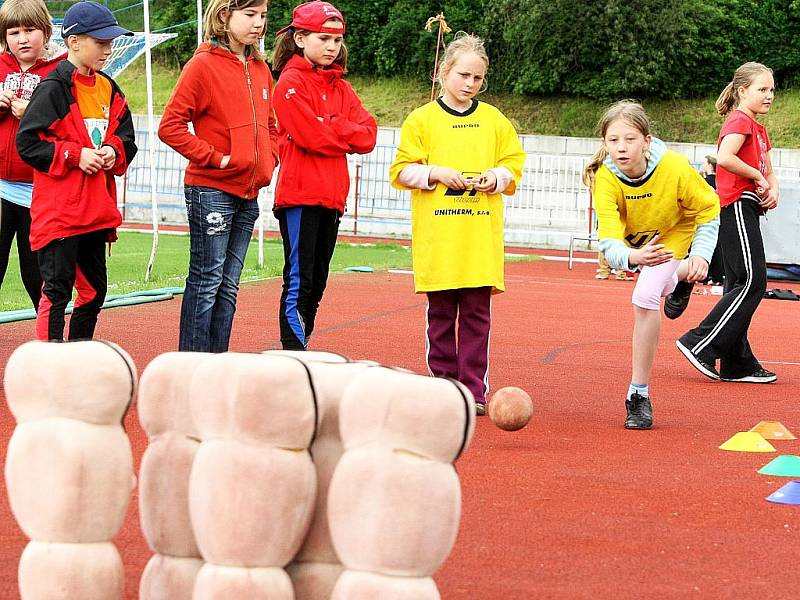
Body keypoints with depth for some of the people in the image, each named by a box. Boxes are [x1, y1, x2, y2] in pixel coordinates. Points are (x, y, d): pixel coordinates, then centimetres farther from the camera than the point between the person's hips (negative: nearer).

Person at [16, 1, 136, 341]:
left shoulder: (109, 90, 12)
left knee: (94, 288, 14)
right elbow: (27, 142, -13)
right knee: (57, 289, -7)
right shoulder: (54, 89, -10)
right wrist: (75, 155, -18)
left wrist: (114, 151, -3)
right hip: (59, 208, -8)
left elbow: (127, 139, 19)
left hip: (97, 208, 8)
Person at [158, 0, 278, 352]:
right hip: (211, 190, -7)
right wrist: (214, 157, -15)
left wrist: (268, 161, 7)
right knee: (206, 281, -4)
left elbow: (270, 125, 24)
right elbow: (170, 126, -14)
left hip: (249, 192, 7)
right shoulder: (203, 65, -9)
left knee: (229, 286, 10)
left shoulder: (260, 69, 12)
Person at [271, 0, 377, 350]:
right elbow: (311, 135, -16)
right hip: (299, 195, -7)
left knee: (316, 283, 10)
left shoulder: (341, 88, 17)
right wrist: (346, 134, 0)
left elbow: (368, 136, 5)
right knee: (300, 281, -9)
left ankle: (301, 347, 17)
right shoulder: (291, 81, -5)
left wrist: (330, 127, -7)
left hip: (332, 196, 7)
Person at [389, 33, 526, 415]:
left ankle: (474, 389, 5)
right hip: (437, 236, -1)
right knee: (441, 313, 3)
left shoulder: (495, 121, 10)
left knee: (476, 313, 0)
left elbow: (513, 168, 13)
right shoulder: (422, 119, 4)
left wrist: (495, 178, -7)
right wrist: (436, 173, -12)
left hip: (481, 236, 1)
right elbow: (402, 171, 2)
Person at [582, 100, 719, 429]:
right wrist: (634, 257, -68)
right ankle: (672, 278, 74)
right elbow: (610, 243, -46)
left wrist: (701, 254, -30)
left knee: (645, 298, -24)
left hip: (672, 233, -3)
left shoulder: (675, 168, -38)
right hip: (632, 238, 3)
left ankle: (639, 394, -14)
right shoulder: (606, 178, -37)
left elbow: (707, 209, -17)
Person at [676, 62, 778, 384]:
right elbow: (725, 158, -26)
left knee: (739, 285, 8)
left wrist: (773, 189, 3)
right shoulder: (740, 121, -9)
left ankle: (738, 364, 8)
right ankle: (700, 344, -14)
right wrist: (757, 178, -15)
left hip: (747, 210, 10)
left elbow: (768, 170, 25)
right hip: (737, 207, -10)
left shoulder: (758, 128, 22)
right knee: (752, 281, -14)